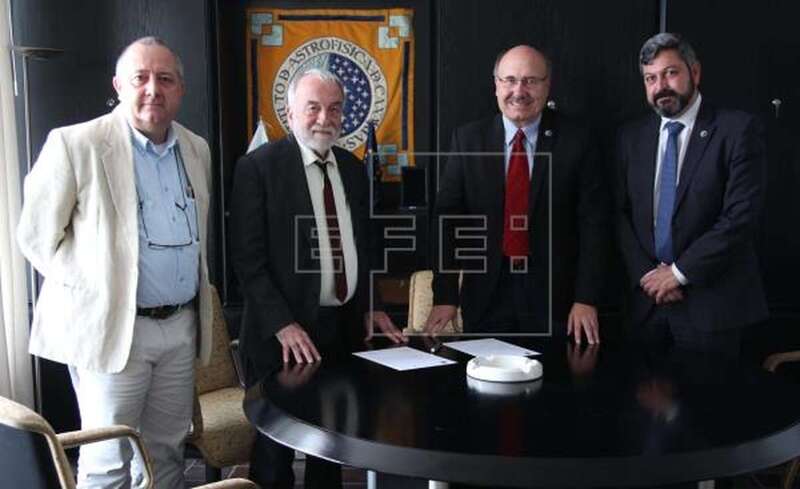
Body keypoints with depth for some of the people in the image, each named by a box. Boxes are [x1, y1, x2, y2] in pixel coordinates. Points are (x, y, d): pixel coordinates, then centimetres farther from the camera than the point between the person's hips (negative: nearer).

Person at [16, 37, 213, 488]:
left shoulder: (197, 148, 8)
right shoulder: (75, 144, -10)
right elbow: (38, 235, -5)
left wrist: (200, 306, 14)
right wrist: (92, 290, -6)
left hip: (182, 325, 6)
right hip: (111, 325, -5)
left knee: (168, 451, 15)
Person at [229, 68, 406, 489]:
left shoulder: (353, 169, 10)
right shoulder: (258, 167, -9)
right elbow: (248, 259, -13)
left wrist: (369, 308, 9)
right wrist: (283, 325, -19)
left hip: (344, 328, 6)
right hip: (284, 336, -5)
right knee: (275, 452, 8)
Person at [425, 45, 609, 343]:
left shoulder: (575, 141, -3)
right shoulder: (468, 139, 0)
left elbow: (593, 221, -3)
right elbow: (447, 218, -2)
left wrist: (586, 299, -9)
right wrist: (444, 296, -8)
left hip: (553, 297, -1)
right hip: (485, 295, 1)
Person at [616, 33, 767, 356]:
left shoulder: (737, 129, -5)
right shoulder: (631, 137, 8)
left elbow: (741, 215, -12)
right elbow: (621, 213, 6)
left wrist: (679, 272, -12)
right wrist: (645, 274, -7)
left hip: (710, 301, -3)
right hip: (647, 299, 4)